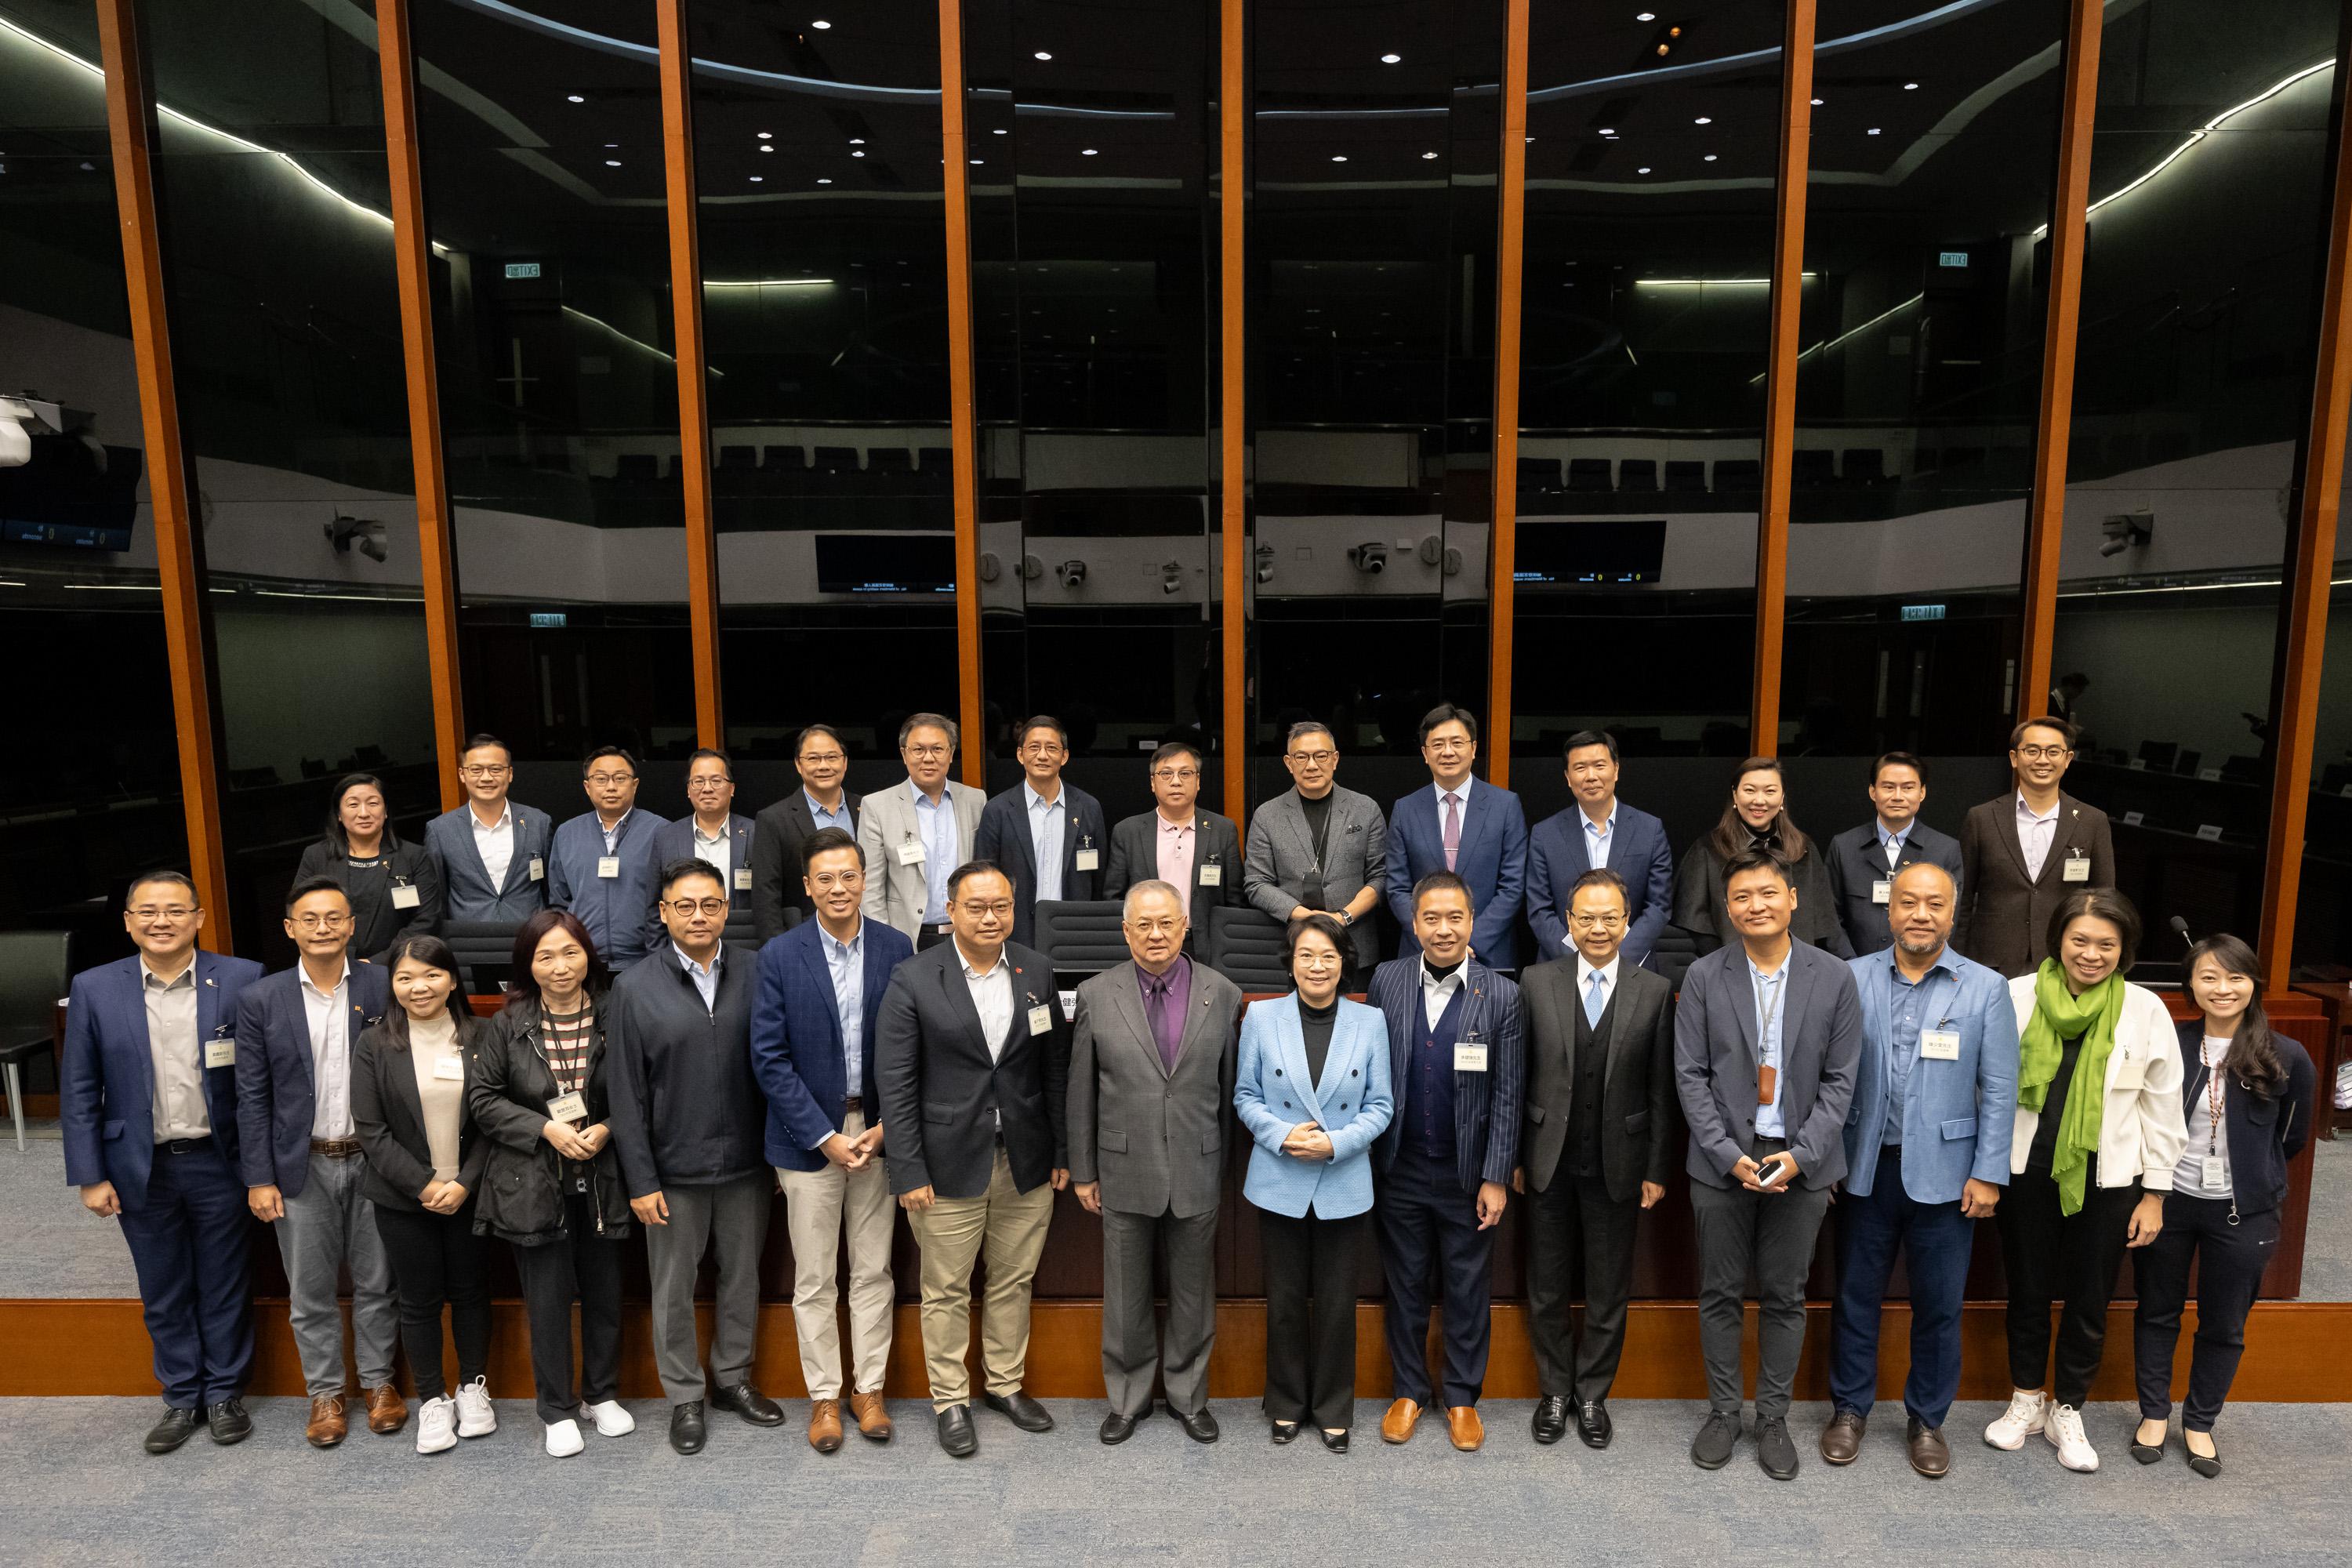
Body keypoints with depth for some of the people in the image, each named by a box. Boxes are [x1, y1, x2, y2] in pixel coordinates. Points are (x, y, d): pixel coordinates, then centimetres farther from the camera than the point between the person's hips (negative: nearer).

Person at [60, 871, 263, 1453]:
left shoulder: (242, 980, -9)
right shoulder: (93, 990, -3)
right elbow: (78, 1092, 2)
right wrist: (90, 1176, -2)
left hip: (219, 1162, -2)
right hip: (141, 1168, 2)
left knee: (224, 1286, 12)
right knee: (163, 1293, 15)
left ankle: (225, 1392, 29)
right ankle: (181, 1398, 32)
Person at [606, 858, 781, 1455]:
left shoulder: (754, 977, -3)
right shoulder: (634, 990, -6)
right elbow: (626, 1093, -5)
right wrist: (641, 1179, -7)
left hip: (746, 1161, 2)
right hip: (675, 1168, -1)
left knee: (742, 1276, 16)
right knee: (674, 1289, 13)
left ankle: (733, 1377, 36)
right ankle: (686, 1397, 32)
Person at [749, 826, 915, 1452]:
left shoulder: (896, 949, -3)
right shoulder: (780, 956, -7)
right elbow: (770, 1058, -8)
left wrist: (888, 1126, -8)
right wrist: (825, 1137, -12)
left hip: (879, 1132, 1)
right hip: (810, 1136, -1)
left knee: (873, 1271, 13)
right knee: (814, 1280, 11)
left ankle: (869, 1388, 30)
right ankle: (824, 1395, 28)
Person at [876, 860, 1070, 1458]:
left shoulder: (1037, 971, 0)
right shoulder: (913, 980, -9)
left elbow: (1056, 1067, 4)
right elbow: (896, 1083, -9)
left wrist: (1063, 1151, 4)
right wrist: (910, 1173, -11)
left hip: (1026, 1163, 3)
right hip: (951, 1165, -3)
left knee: (1013, 1282, 16)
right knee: (947, 1291, 11)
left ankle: (1006, 1385, 36)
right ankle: (950, 1399, 31)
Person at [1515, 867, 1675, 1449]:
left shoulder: (1656, 991, -4)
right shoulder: (1536, 982, -5)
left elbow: (1661, 1090, -1)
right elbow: (1517, 1076, -1)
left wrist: (1656, 1170, -1)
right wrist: (1514, 1156, 0)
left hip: (1617, 1164, 0)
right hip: (1549, 1161, 0)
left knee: (1609, 1291, 14)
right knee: (1548, 1288, 14)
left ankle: (1592, 1395, 33)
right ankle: (1554, 1391, 33)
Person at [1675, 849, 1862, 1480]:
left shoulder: (1834, 978, -2)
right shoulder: (1703, 977, -4)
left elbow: (1839, 1079, -1)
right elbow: (1690, 1076, -4)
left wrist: (1800, 1154, -11)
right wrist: (1730, 1155, -12)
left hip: (1801, 1163, 0)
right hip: (1722, 1161, 0)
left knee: (1785, 1297, 12)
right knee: (1720, 1294, 10)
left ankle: (1773, 1418, 29)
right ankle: (1722, 1413, 27)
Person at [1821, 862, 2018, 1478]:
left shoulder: (1986, 988, -2)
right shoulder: (1852, 978, -3)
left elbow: (1999, 1090, -2)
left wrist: (1988, 1173, -5)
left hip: (1943, 1173, 0)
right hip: (1866, 1168, 0)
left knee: (1939, 1304, 12)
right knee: (1855, 1295, 12)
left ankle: (1927, 1419, 32)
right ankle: (1849, 1409, 30)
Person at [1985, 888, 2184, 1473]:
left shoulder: (2146, 1010, -6)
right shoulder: (2018, 996, -9)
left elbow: (2163, 1109, 1)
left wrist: (2154, 1193, 1)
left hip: (2106, 1179, 1)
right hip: (2027, 1171, 0)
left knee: (2089, 1303, 13)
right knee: (2027, 1293, 14)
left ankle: (2067, 1412, 32)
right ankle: (2027, 1400, 34)